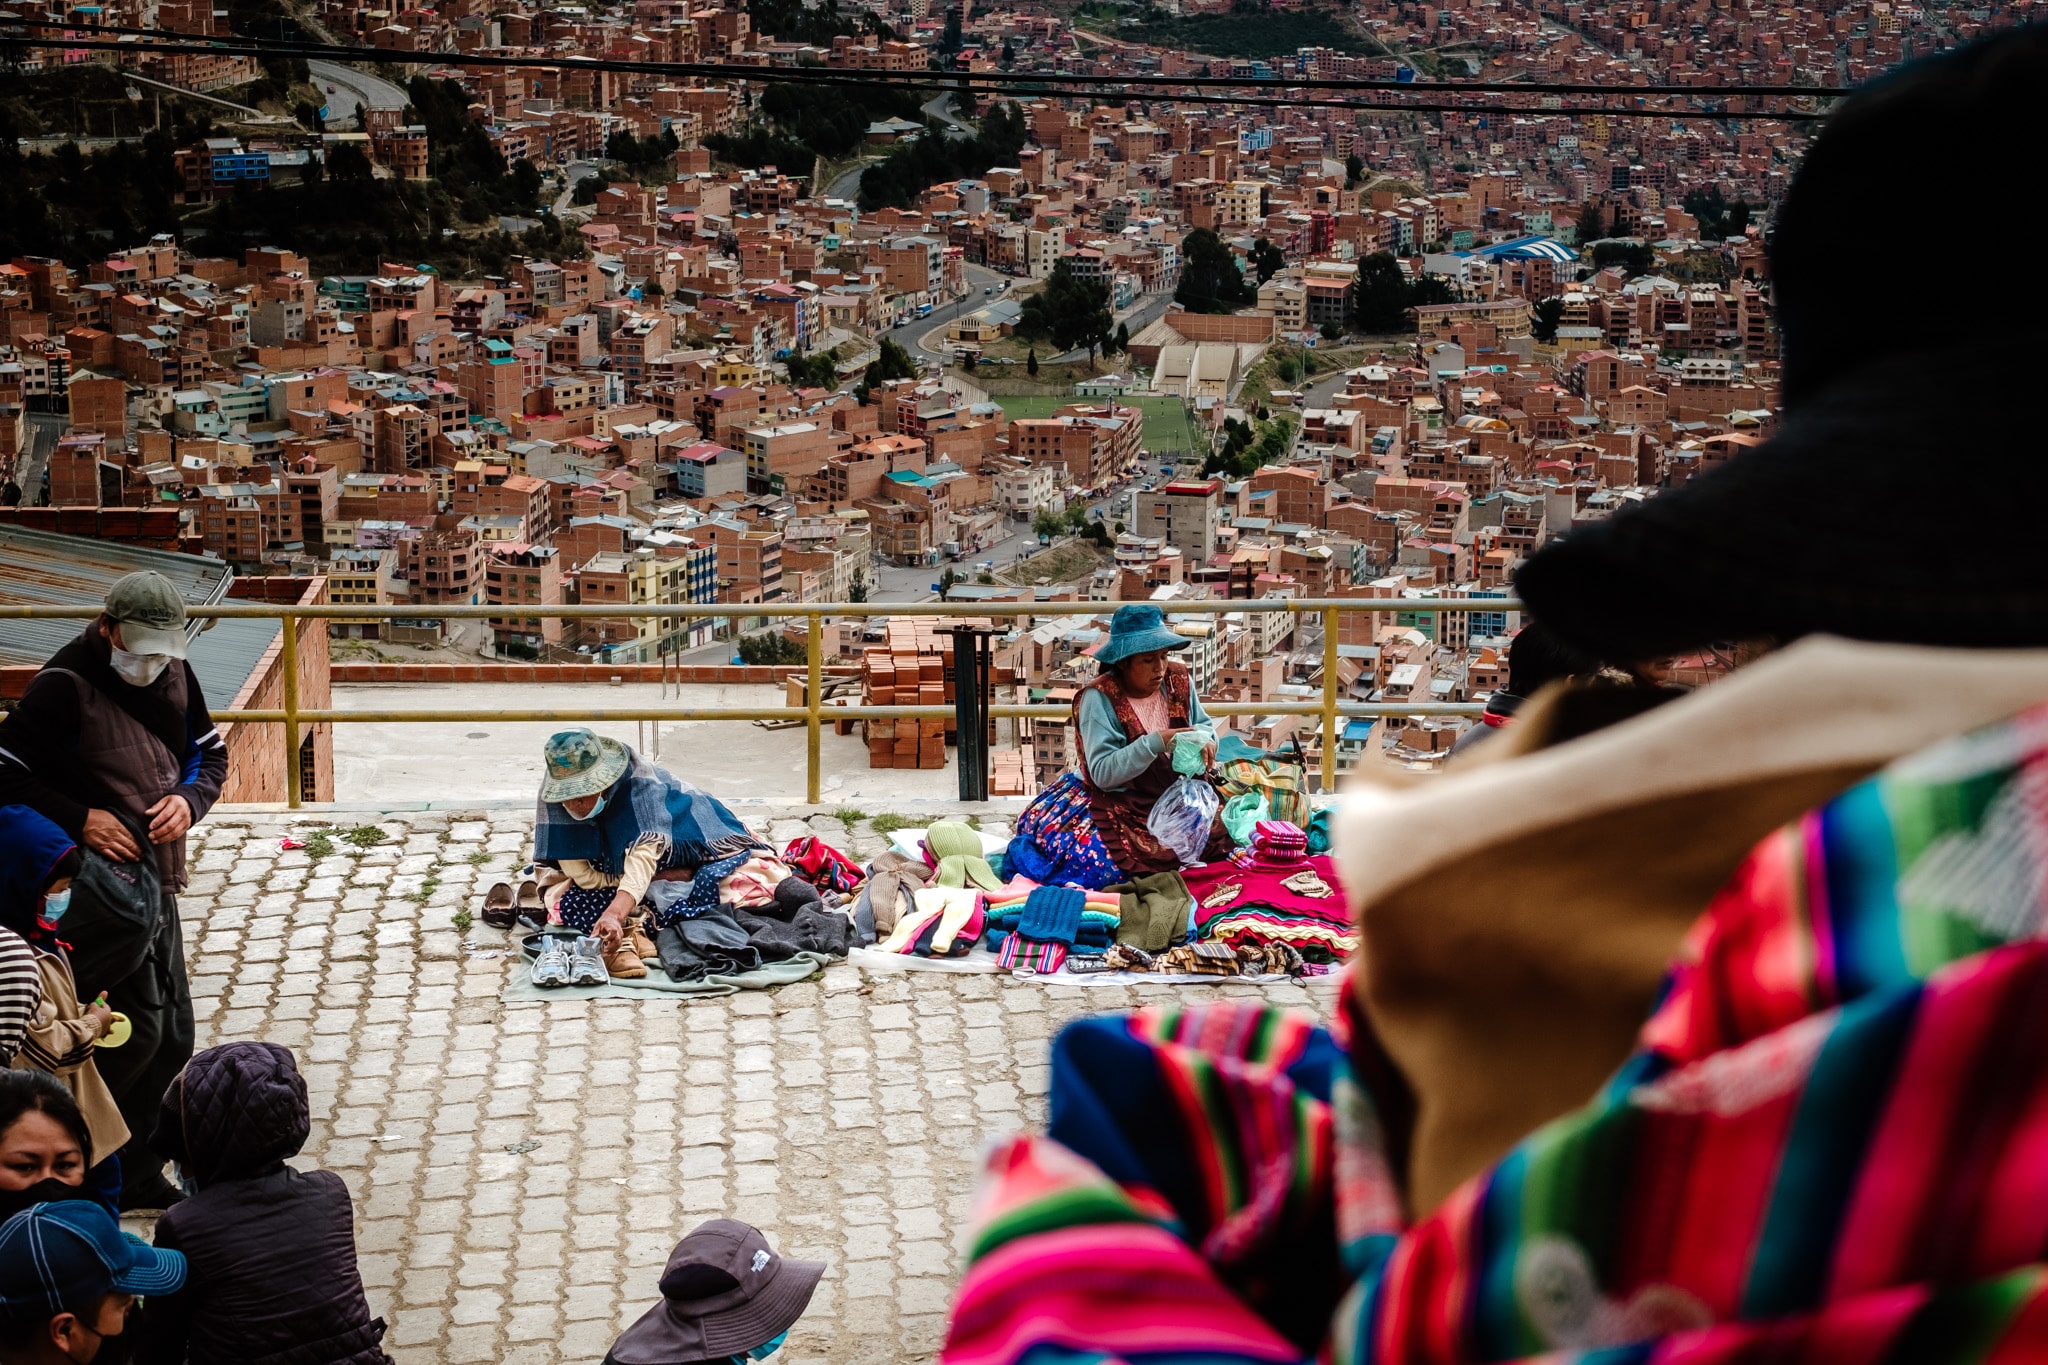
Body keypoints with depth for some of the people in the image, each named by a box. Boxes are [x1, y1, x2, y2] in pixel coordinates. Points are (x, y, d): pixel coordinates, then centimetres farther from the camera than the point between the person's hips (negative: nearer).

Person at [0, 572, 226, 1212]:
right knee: (139, 1029, -12)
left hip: (158, 882, 7)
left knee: (173, 1040, 11)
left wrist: (190, 800, -4)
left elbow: (210, 753, 16)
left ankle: (139, 1177, 25)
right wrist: (79, 818, -19)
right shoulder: (64, 685, -14)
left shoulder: (173, 672, 5)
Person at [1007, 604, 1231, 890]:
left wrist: (1204, 740, -15)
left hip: (1173, 794, 7)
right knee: (1096, 867, -30)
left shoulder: (1178, 680, -2)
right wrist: (1157, 741, -34)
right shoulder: (1100, 698, -19)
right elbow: (1103, 773, -24)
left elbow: (1204, 726, 12)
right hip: (1113, 800, -7)